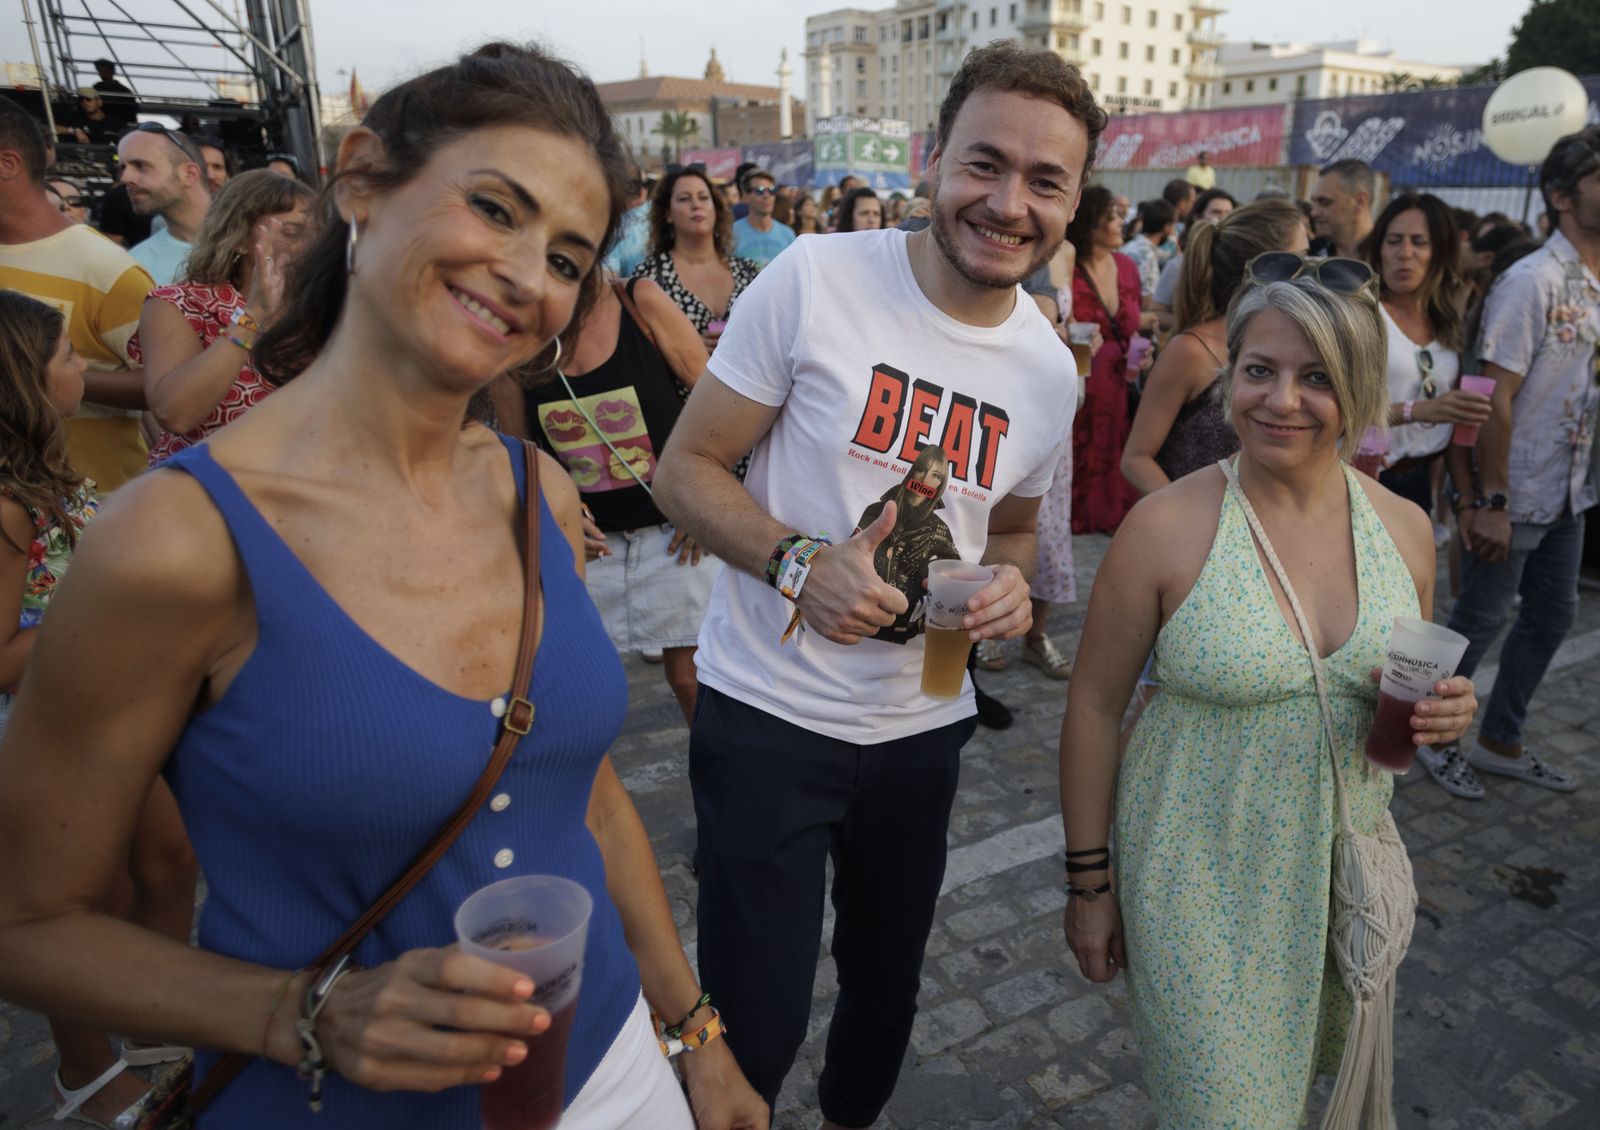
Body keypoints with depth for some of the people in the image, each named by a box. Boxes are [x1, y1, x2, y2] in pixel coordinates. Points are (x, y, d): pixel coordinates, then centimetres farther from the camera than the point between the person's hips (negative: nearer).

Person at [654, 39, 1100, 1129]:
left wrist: (1010, 580, -7)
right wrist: (799, 559, -26)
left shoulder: (1053, 371, 0)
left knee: (886, 983, 23)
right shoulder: (816, 280, -13)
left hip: (922, 724, 5)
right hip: (768, 712, -4)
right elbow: (687, 468, -9)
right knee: (755, 1021, 2)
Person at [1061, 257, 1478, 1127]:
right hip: (1198, 886, -4)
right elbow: (1095, 705, -11)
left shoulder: (1404, 529, -3)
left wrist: (1437, 714, -13)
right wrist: (1088, 880, -6)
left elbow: (1399, 709, 11)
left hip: (1341, 874, 5)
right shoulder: (1168, 525, -17)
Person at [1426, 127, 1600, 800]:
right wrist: (1490, 503, -21)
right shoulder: (1533, 282, -16)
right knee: (1482, 618, 2)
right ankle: (1434, 735, 21)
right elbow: (1496, 399, -20)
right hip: (1514, 494, -8)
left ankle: (1501, 742, 29)